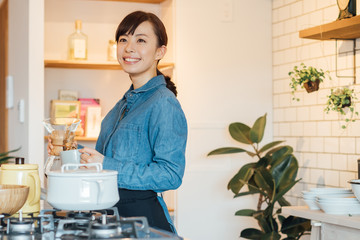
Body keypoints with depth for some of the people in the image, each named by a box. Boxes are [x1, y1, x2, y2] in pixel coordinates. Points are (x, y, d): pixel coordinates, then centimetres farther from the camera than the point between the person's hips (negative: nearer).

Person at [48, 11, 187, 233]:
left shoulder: (164, 103, -14)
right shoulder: (125, 103, 14)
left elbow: (171, 175, -21)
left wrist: (107, 166, -23)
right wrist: (75, 151, 7)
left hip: (144, 216, -8)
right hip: (113, 214, 8)